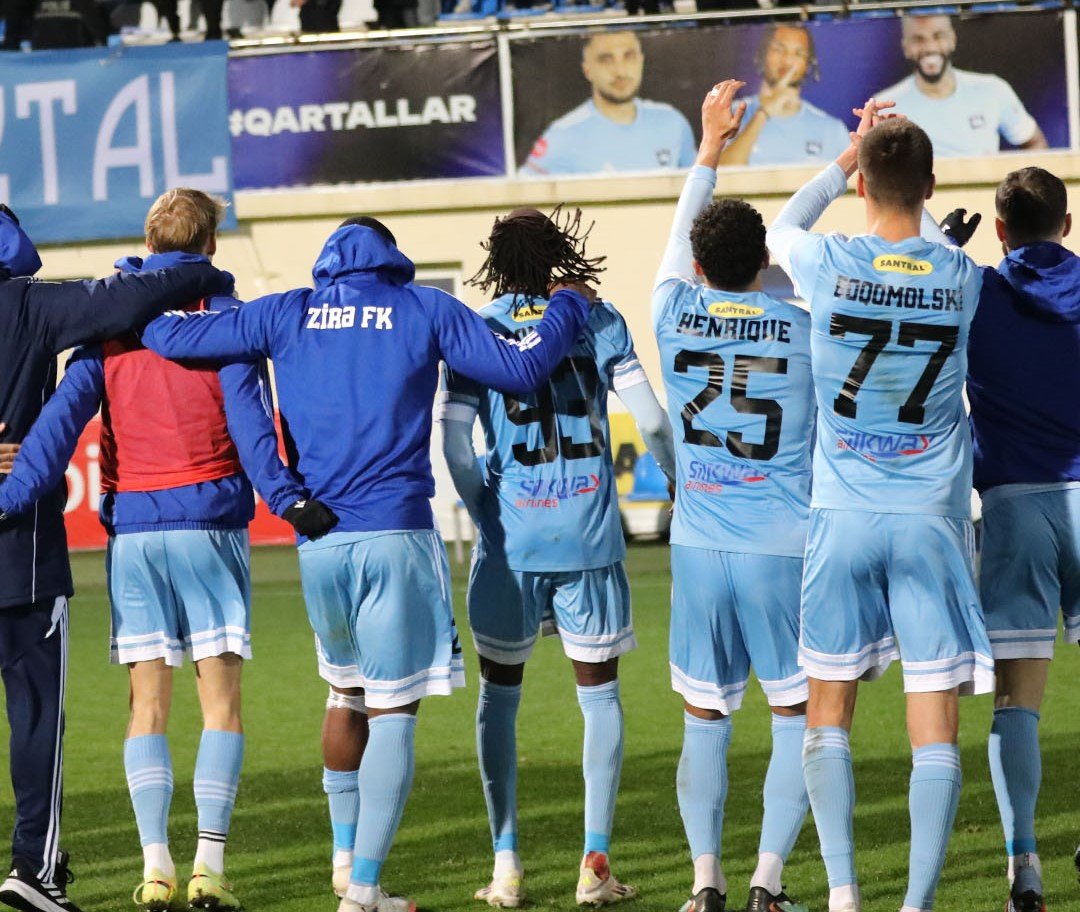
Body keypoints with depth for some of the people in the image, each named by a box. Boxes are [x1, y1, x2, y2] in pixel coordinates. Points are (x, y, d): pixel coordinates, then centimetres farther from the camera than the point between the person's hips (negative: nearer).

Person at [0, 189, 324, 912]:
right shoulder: (223, 315, 0)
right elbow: (247, 416, -13)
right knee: (221, 698, 1)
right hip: (210, 523, -3)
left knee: (148, 703, 6)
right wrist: (284, 495, -20)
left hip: (133, 529, 3)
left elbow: (63, 419, -2)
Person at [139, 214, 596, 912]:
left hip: (318, 540, 3)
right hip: (396, 538, -3)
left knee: (348, 687, 24)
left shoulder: (286, 316, 9)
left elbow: (170, 336, 8)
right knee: (393, 710, 0)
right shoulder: (426, 310, 4)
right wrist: (569, 306, 18)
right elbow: (520, 367, 1)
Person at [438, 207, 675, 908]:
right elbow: (651, 418, -1)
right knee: (600, 693, 9)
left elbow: (455, 440, -5)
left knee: (500, 694, 10)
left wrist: (485, 515, 8)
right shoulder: (599, 322, 3)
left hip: (511, 539, 0)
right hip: (590, 536, 0)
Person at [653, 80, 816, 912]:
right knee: (798, 718, 4)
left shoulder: (677, 313, 1)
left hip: (700, 546, 2)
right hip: (785, 548, -2)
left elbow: (682, 232, 19)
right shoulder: (800, 324, -5)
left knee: (705, 720, 9)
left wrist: (711, 148, 31)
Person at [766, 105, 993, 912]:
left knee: (828, 714, 12)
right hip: (933, 519, 0)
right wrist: (902, 157, 23)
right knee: (935, 729, -1)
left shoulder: (829, 267, -7)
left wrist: (847, 160, 24)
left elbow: (783, 228, 16)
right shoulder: (963, 278, -4)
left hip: (844, 519, 0)